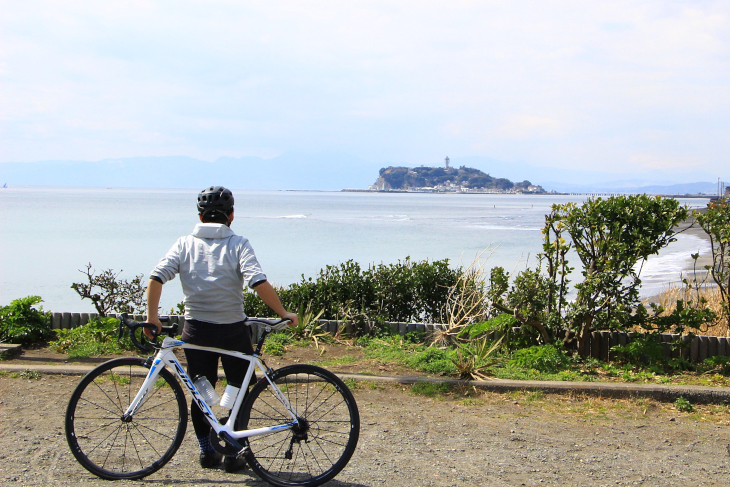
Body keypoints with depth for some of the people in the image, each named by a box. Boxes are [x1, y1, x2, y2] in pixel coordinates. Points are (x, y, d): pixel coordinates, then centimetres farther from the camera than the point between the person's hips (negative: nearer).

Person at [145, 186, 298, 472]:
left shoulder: (185, 244, 2)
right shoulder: (238, 245, -7)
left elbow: (156, 277, -10)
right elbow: (258, 282, -20)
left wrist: (152, 316, -6)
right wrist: (283, 313, -13)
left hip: (196, 330, 3)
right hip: (232, 330, -2)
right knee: (239, 391, 14)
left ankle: (207, 452, 25)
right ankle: (233, 453, 16)